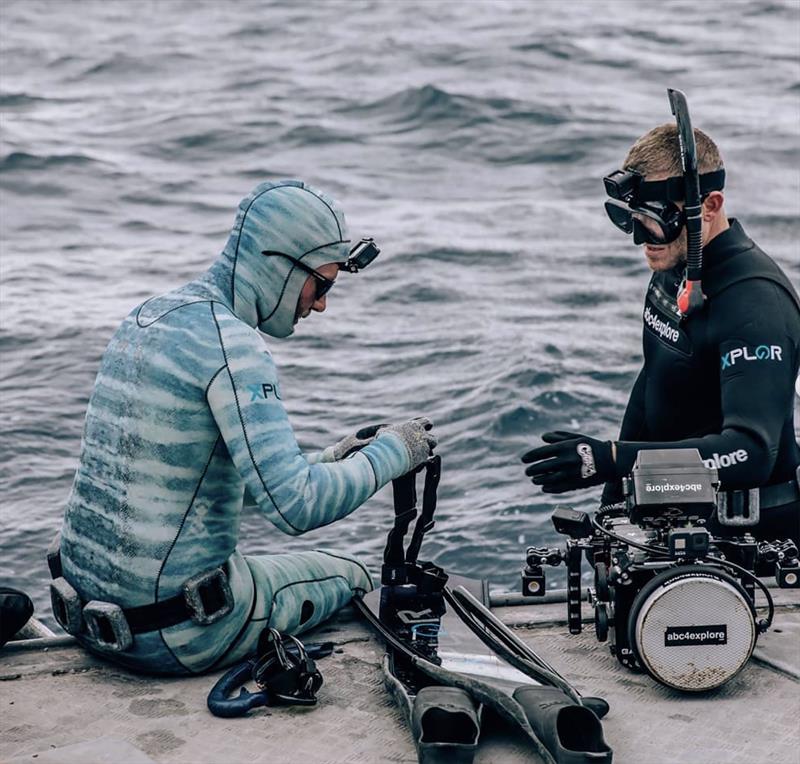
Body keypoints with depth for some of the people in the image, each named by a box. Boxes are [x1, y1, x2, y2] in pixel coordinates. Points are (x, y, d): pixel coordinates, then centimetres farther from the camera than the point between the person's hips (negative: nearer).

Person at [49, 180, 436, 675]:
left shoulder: (146, 317, 9)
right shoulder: (230, 343, -19)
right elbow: (296, 507, -24)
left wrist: (326, 462, 16)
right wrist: (393, 451, -8)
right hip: (174, 634, -8)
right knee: (351, 576, 14)